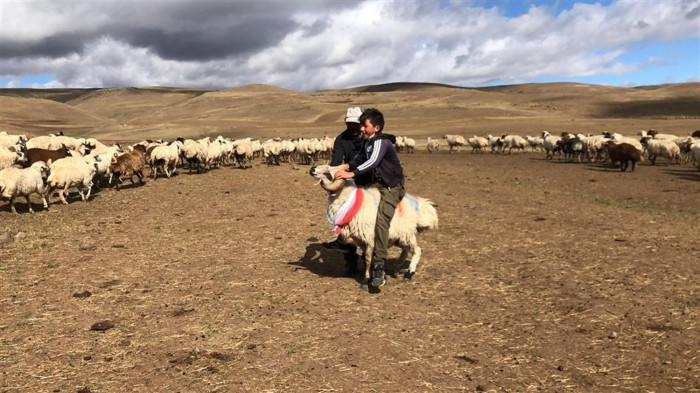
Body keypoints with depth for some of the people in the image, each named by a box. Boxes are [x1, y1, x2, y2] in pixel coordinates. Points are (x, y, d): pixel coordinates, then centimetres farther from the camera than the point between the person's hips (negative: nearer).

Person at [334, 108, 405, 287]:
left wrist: (351, 174, -40)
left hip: (391, 188, -10)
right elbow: (360, 159, 17)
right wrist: (346, 166, -3)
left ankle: (379, 268, -29)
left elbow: (372, 162, -32)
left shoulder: (382, 142, -18)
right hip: (376, 185, 10)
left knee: (381, 220, -24)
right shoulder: (368, 142, 11)